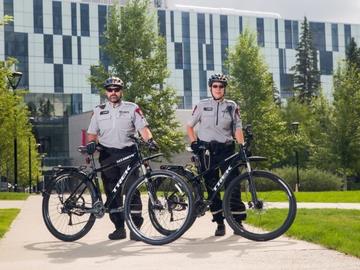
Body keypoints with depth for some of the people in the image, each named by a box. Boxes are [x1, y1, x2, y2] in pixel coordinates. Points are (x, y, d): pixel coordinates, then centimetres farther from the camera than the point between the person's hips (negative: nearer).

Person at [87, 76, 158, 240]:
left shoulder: (132, 108, 6)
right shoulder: (99, 111, 13)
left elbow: (142, 127, -4)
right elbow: (92, 132, 14)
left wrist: (149, 140, -22)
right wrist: (91, 143, -7)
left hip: (128, 153, -3)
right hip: (107, 155, 3)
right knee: (112, 192, 3)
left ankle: (135, 227, -3)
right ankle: (119, 228, 11)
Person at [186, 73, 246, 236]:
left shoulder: (232, 106, 7)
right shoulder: (202, 105, 5)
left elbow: (237, 128, 2)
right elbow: (189, 126, 11)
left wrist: (242, 145, -13)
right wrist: (194, 143, -3)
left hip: (226, 149, 0)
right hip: (206, 149, 0)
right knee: (211, 186, 1)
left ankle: (237, 221, 1)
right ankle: (220, 223, 8)